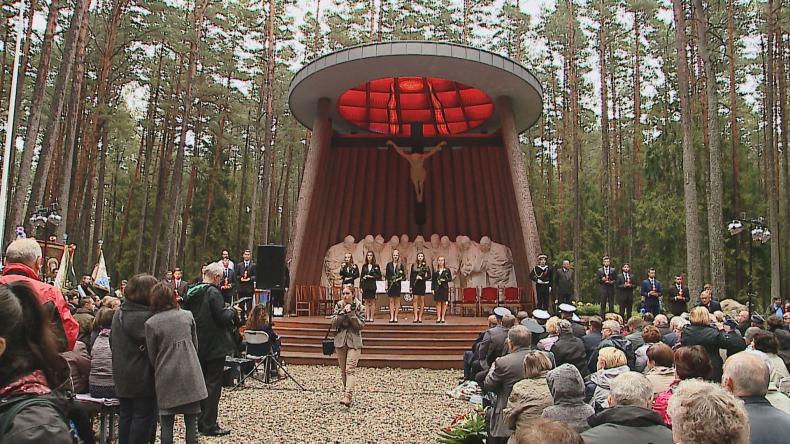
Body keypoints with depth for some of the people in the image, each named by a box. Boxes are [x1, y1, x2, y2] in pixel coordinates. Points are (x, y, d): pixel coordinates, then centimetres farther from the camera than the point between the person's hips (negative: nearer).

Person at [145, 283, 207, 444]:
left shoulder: (151, 323, -7)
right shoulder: (187, 315, 2)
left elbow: (151, 355, 1)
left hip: (166, 378, -2)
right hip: (190, 376, 2)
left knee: (167, 423, 10)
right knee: (191, 422, 8)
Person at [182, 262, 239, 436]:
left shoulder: (191, 292, 5)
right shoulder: (213, 293, -18)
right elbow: (221, 317, -23)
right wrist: (233, 311, -4)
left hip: (196, 345, 8)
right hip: (214, 345, -7)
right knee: (213, 384, 0)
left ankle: (199, 421, 25)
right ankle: (209, 425, 4)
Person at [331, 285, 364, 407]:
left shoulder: (358, 306, -3)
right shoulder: (338, 306, 4)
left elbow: (361, 325, -9)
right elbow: (333, 323, -4)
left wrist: (351, 314, -19)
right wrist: (343, 312, -16)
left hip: (354, 342, -4)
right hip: (340, 340, 4)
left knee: (350, 369, -13)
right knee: (343, 370, 10)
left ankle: (348, 396, -20)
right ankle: (346, 392, 23)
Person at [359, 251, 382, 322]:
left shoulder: (376, 266, 2)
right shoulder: (364, 266, 11)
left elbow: (379, 276, -1)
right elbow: (361, 276, 10)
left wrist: (372, 276, -13)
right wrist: (361, 287, 3)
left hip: (372, 286, -3)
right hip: (365, 286, 3)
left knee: (372, 302, 0)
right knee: (366, 302, 3)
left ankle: (372, 317, 4)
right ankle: (367, 317, 7)